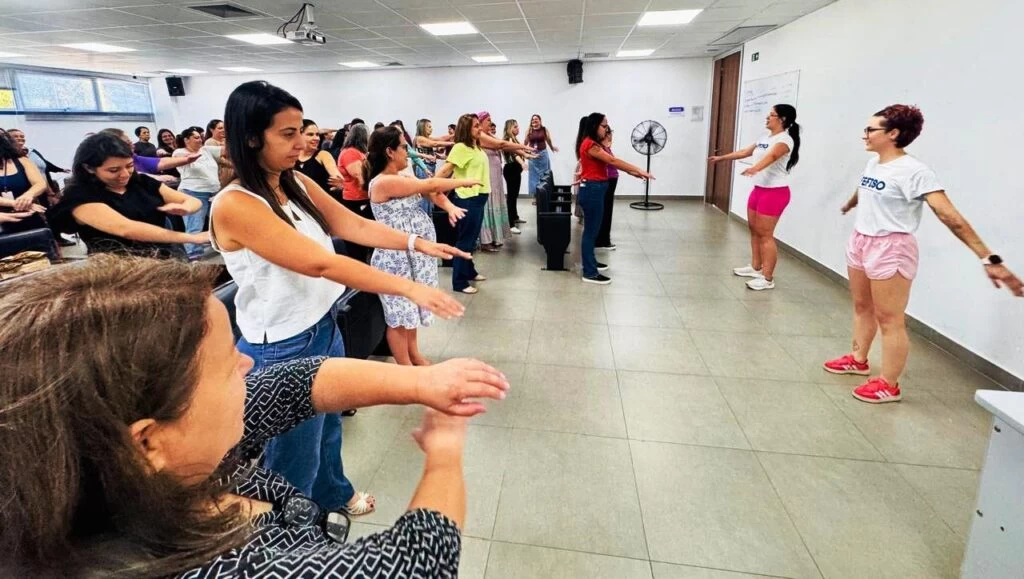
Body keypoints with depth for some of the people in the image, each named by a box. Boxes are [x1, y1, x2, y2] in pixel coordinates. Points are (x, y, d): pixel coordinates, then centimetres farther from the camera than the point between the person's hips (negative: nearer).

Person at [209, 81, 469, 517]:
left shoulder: (297, 183, 1)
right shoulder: (234, 205, -24)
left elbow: (355, 226, 1)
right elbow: (320, 263, -31)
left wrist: (416, 243, -13)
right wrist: (409, 288, -34)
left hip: (325, 328, 8)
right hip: (283, 350, -8)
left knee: (328, 428, 29)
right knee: (295, 458, 13)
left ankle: (333, 496, 55)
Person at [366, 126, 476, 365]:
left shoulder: (401, 179, 9)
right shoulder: (383, 183, -20)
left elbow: (432, 191, 5)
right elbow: (430, 185, -19)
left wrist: (449, 206, -16)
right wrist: (465, 182, -7)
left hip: (414, 253, 9)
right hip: (397, 258, -9)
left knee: (410, 309, 21)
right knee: (399, 315, 5)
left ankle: (415, 357, 37)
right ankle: (406, 369, 18)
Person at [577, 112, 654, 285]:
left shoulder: (594, 144, 17)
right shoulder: (590, 144, -16)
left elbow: (611, 162, 11)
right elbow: (613, 161, -20)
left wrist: (634, 173, 3)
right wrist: (639, 170, -19)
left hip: (595, 189, 10)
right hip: (591, 190, -10)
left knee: (592, 229, 18)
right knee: (590, 230, -5)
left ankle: (591, 262, 31)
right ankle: (590, 273, 1)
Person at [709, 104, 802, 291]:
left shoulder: (785, 140, -14)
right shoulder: (765, 138, 14)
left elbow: (771, 156, -35)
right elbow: (744, 152, 25)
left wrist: (755, 168, -54)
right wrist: (721, 158, 29)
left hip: (775, 191, -9)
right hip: (759, 189, 9)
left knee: (765, 234, -9)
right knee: (754, 229, 16)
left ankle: (768, 279, -4)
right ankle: (755, 267, 30)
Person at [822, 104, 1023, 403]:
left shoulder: (913, 171, -18)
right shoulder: (873, 163, 5)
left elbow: (949, 215, -24)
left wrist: (988, 258, -28)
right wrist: (848, 205, 51)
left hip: (891, 248, -8)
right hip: (860, 241, 8)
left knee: (889, 319, -2)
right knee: (862, 306, 19)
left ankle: (889, 385, 8)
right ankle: (858, 359, 35)